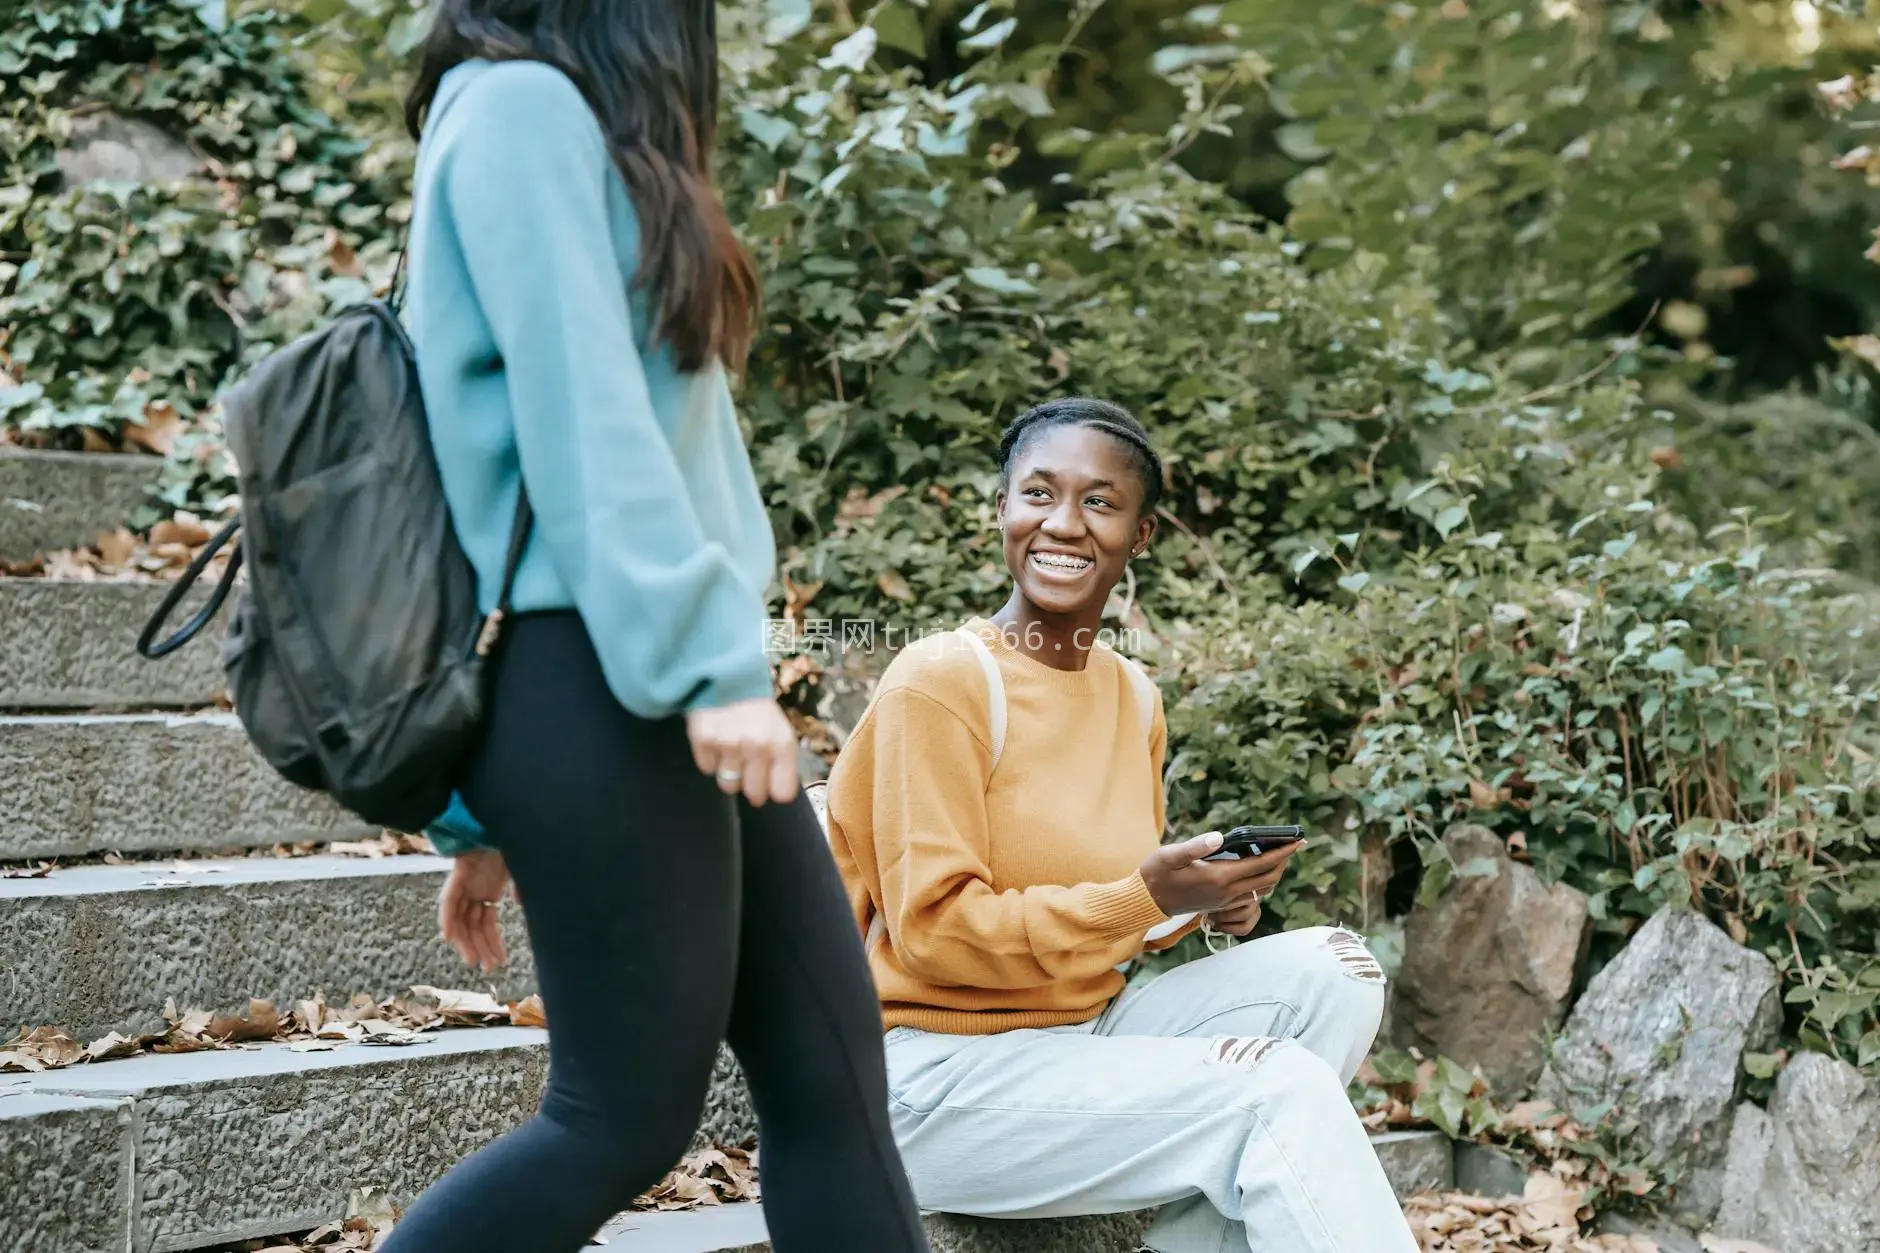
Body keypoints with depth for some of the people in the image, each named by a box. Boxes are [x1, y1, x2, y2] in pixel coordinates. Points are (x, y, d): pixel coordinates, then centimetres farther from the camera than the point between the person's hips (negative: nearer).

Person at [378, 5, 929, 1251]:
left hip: (679, 688, 9)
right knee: (628, 1118, -3)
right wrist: (714, 658, -22)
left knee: (834, 1080, 4)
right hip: (605, 693, -9)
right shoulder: (524, 106, -4)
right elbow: (580, 414, -16)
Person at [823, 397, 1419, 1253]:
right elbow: (933, 931, -17)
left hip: (1085, 1034, 8)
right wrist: (1143, 898, -25)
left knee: (1330, 971, -9)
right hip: (938, 1075, -7)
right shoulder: (940, 682, -14)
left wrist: (1203, 897, -5)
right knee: (1278, 1092, -21)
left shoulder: (1134, 698, 8)